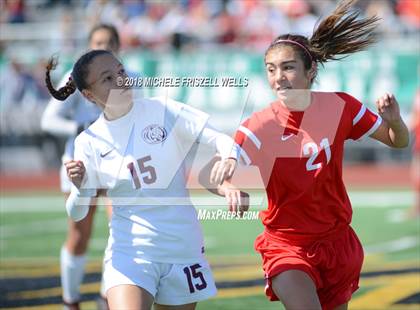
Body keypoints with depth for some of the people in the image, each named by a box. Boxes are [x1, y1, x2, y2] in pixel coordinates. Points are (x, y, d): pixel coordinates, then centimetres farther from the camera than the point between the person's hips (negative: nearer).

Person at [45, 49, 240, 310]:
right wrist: (80, 187, -21)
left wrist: (229, 159, -31)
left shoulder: (161, 111, -3)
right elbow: (77, 213, 1)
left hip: (183, 247, 1)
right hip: (129, 251, -1)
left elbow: (222, 140, -8)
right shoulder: (90, 141, -1)